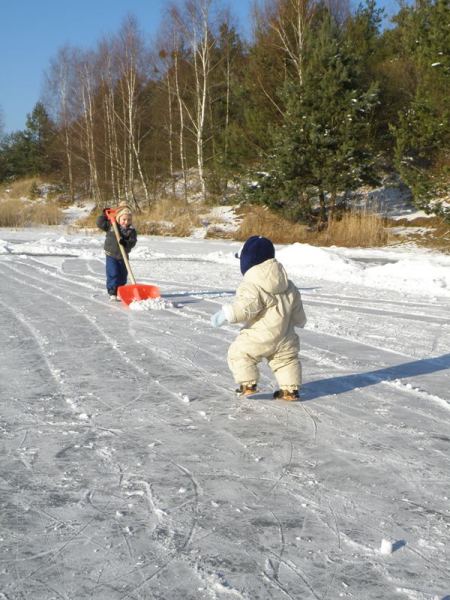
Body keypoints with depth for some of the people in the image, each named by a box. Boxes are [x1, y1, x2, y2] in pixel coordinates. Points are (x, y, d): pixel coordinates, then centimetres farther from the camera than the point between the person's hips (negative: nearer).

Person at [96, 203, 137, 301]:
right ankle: (112, 293, -2)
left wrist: (126, 243, -32)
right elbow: (100, 223, -1)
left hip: (123, 256, 2)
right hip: (111, 255, -2)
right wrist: (104, 215, -8)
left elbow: (133, 242, -13)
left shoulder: (131, 230, -4)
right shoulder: (111, 225, -5)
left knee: (122, 275, 11)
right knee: (113, 274, -8)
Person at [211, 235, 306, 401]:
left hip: (261, 336, -7)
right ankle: (290, 389, 20)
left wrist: (226, 314, -29)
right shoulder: (288, 285, 9)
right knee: (286, 358, 22)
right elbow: (296, 306, 18)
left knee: (239, 353, 6)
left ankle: (247, 384, 0)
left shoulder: (252, 286, -17)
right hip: (284, 337, 7)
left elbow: (245, 307, -29)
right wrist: (299, 321, 36)